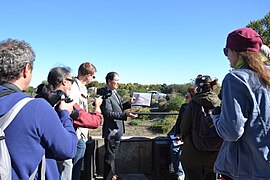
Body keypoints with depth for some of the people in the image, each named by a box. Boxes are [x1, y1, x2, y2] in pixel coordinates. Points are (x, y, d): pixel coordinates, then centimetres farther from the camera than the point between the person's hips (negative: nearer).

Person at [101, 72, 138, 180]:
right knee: (109, 156, 4)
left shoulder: (114, 93, 11)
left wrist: (129, 103, 3)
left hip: (117, 130, 10)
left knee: (112, 154, 22)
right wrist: (125, 115, -31)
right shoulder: (106, 95, -20)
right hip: (111, 131, -10)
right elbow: (109, 113, -25)